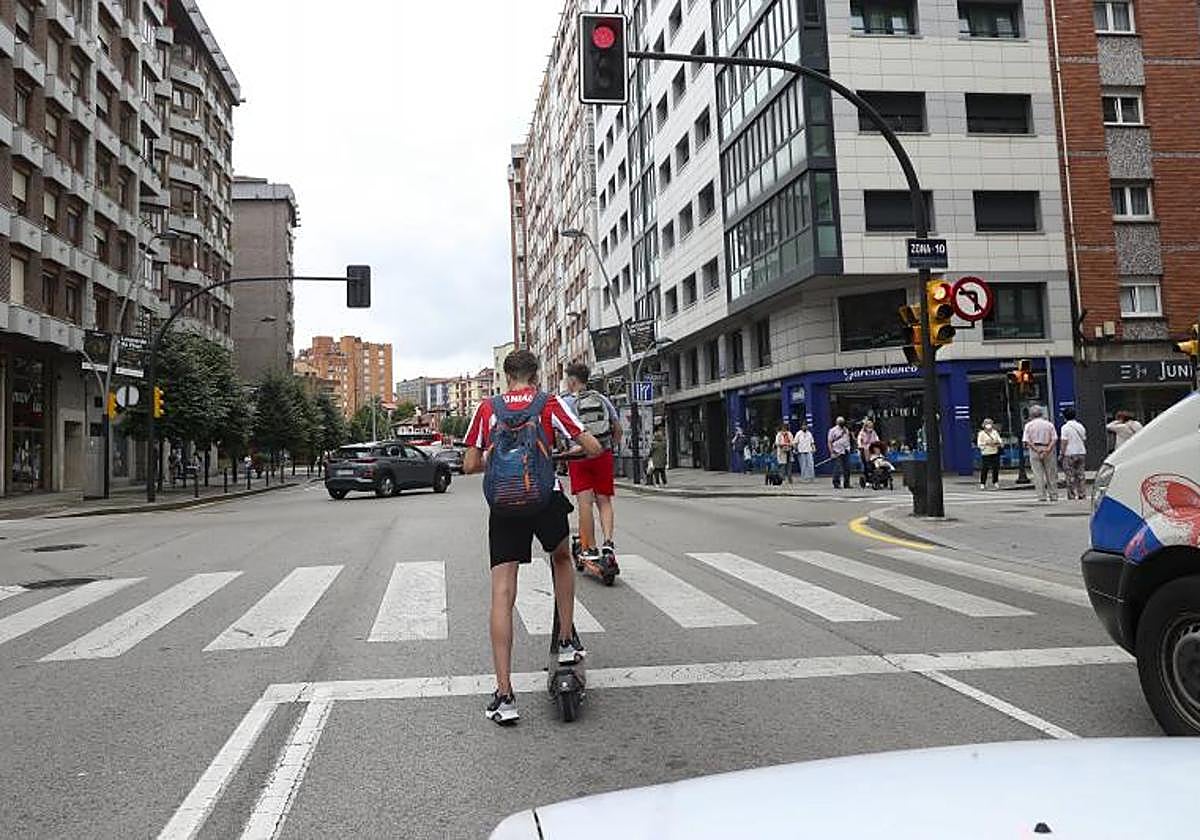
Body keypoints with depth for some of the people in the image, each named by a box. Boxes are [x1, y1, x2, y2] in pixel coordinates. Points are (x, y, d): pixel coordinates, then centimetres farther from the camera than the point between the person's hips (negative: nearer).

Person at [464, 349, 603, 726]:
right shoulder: (550, 403, 7)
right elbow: (593, 448, 3)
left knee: (502, 595, 1)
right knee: (562, 558, 30)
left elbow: (469, 465, 14)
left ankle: (504, 695, 0)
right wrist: (573, 452, 25)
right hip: (545, 497, -1)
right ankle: (567, 641, 30)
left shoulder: (487, 408, 13)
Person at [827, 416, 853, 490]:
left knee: (847, 469, 5)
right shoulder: (833, 430, -2)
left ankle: (847, 484, 12)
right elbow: (829, 442, -5)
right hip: (837, 453, -6)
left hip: (846, 452, 6)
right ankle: (836, 484, -2)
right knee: (837, 469, -8)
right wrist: (831, 451, -14)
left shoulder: (846, 430, 17)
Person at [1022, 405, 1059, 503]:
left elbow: (1026, 441, -8)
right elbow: (1054, 439, -4)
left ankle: (1041, 496, -4)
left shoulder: (1029, 425, 2)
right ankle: (1054, 495, 12)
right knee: (1051, 475, 8)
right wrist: (1048, 449, -12)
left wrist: (1037, 450, -12)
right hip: (1048, 450, 1)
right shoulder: (1049, 424, 6)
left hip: (1034, 451, -1)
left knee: (1038, 475, 0)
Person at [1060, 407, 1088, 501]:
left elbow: (1064, 442, -13)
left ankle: (1072, 494, -1)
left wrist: (1061, 454, -8)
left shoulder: (1065, 427, -10)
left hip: (1069, 454, -6)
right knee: (1080, 474, 9)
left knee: (1070, 475, -1)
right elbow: (1084, 440, 15)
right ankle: (1081, 493, 9)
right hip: (1081, 453, 6)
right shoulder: (1080, 426, 10)